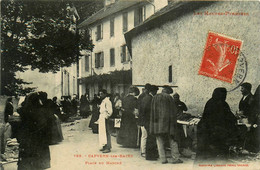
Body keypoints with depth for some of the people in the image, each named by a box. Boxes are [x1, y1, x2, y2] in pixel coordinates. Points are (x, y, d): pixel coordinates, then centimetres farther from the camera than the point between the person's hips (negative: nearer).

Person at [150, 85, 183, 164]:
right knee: (172, 140, 5)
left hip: (157, 121, 3)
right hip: (167, 121, -3)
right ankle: (175, 158, 4)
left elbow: (153, 111, 8)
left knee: (160, 140, 7)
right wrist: (173, 121, 3)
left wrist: (154, 122, 13)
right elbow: (173, 110, -3)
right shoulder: (169, 97, -2)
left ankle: (163, 158, 4)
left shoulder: (155, 97, 8)